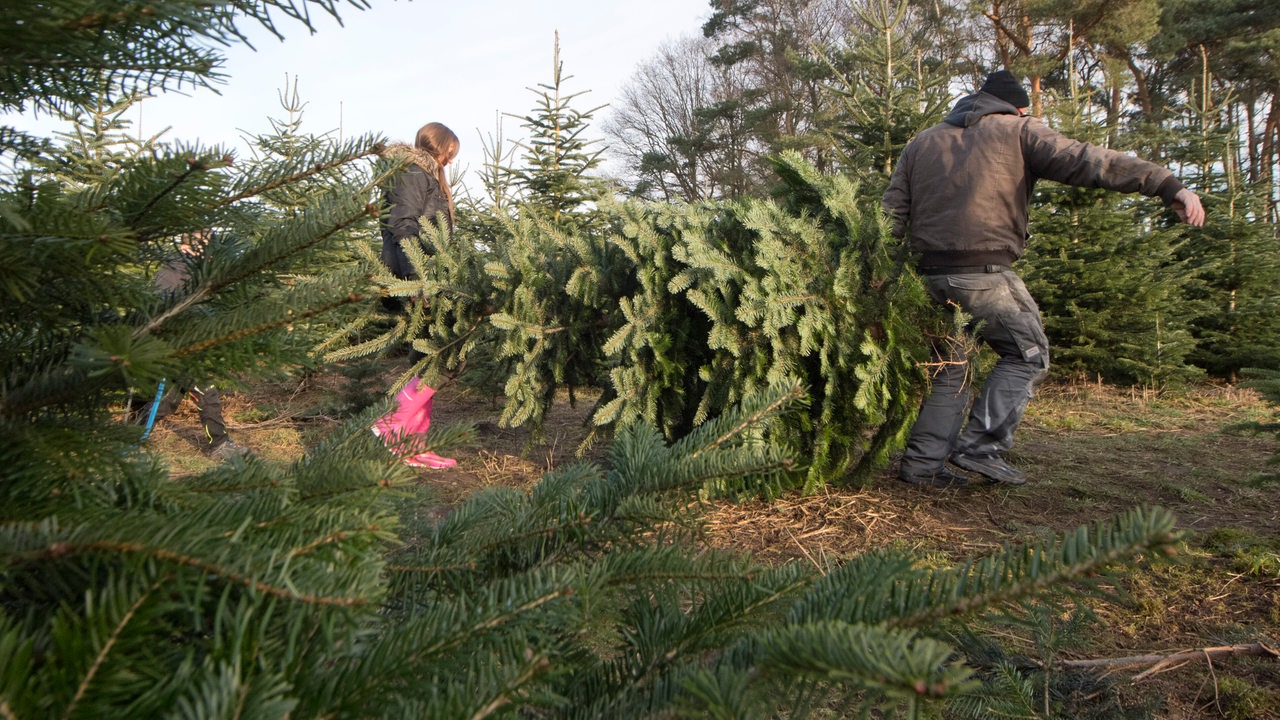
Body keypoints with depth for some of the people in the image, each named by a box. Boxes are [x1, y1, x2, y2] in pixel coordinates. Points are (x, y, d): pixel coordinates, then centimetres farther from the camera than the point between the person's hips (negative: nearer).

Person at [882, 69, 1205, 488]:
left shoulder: (920, 143, 21)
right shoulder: (1017, 132, 7)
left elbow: (891, 214, 15)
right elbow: (1086, 162, -6)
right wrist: (1167, 185, -11)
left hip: (929, 274, 6)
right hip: (984, 273, -5)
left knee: (950, 364, 17)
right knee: (1026, 353, 10)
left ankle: (922, 461, 14)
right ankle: (980, 446, -2)